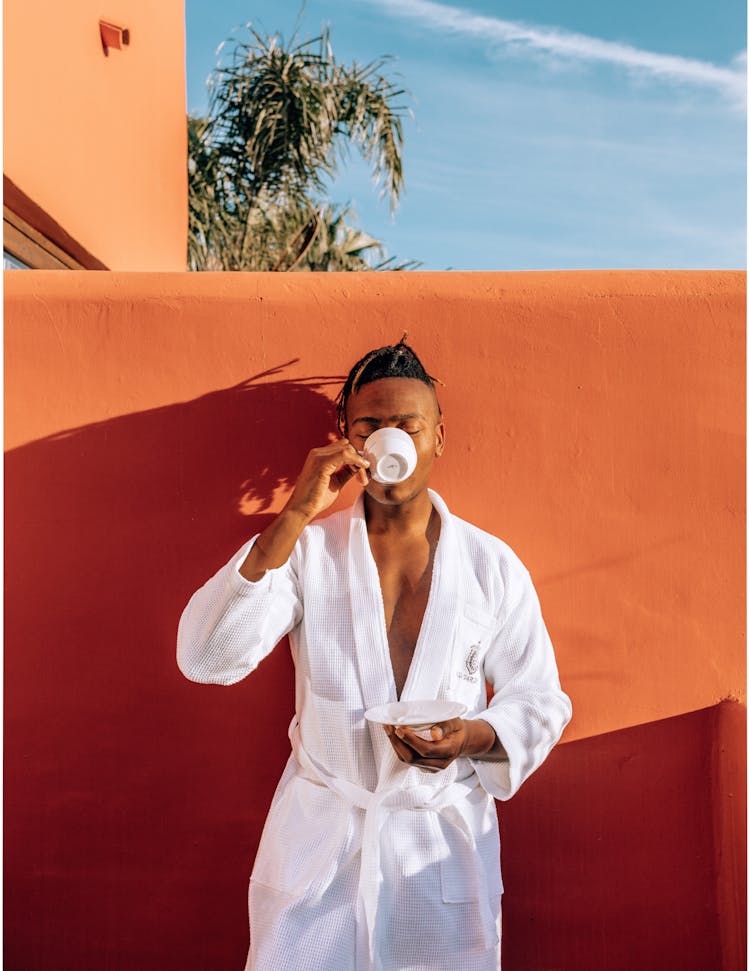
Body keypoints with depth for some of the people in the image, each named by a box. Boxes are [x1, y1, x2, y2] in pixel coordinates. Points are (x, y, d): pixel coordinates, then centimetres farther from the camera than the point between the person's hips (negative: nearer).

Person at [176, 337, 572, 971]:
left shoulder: (492, 564, -1)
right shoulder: (306, 549, -4)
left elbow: (540, 699, 5)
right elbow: (205, 658, -17)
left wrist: (474, 736, -17)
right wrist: (295, 518, -22)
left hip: (446, 843, 1)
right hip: (318, 835, 0)